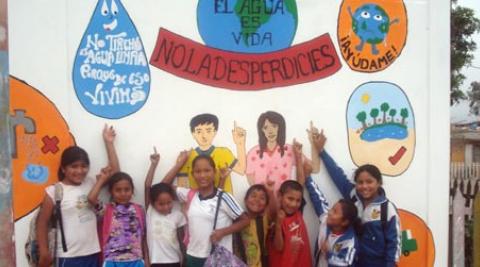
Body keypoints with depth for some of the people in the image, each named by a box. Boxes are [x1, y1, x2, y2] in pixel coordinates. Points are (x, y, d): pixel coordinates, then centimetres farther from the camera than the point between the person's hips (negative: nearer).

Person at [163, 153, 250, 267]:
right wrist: (179, 164, 9)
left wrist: (223, 232, -15)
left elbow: (245, 220, -3)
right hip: (194, 257, 4)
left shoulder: (224, 197, -10)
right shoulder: (190, 195, 3)